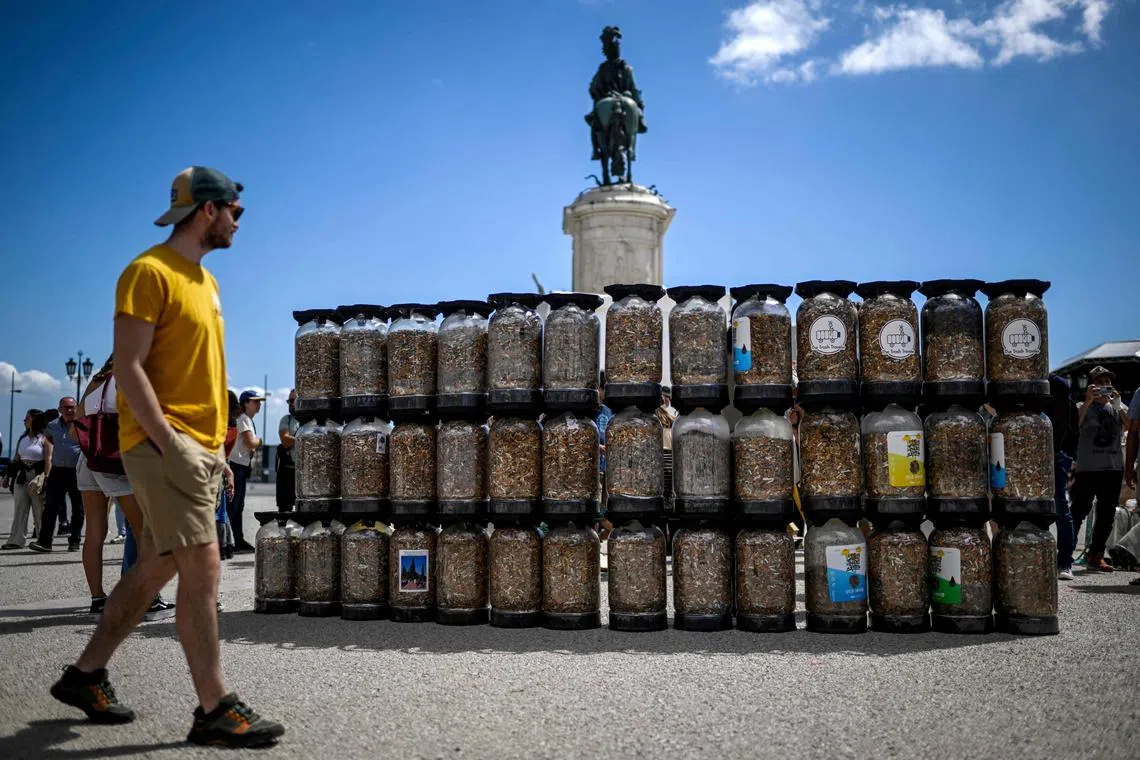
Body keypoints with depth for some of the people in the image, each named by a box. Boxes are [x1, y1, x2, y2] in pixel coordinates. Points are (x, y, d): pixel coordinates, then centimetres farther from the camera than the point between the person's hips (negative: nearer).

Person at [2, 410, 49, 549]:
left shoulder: (44, 439, -5)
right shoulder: (22, 439, 16)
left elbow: (48, 460, -13)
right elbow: (15, 459, 18)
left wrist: (46, 479, -22)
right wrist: (7, 475, 13)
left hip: (37, 476, -6)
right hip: (21, 476, 6)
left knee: (39, 510, -1)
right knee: (20, 509, 3)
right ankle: (16, 540, 2)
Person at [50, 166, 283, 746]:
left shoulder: (206, 281, 19)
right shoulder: (149, 272, -9)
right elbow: (128, 368, -16)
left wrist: (216, 443, 13)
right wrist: (170, 442, -20)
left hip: (201, 448, 9)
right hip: (164, 444, -9)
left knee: (156, 569, 14)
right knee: (203, 568, -10)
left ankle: (86, 674, 29)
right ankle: (214, 710, -2)